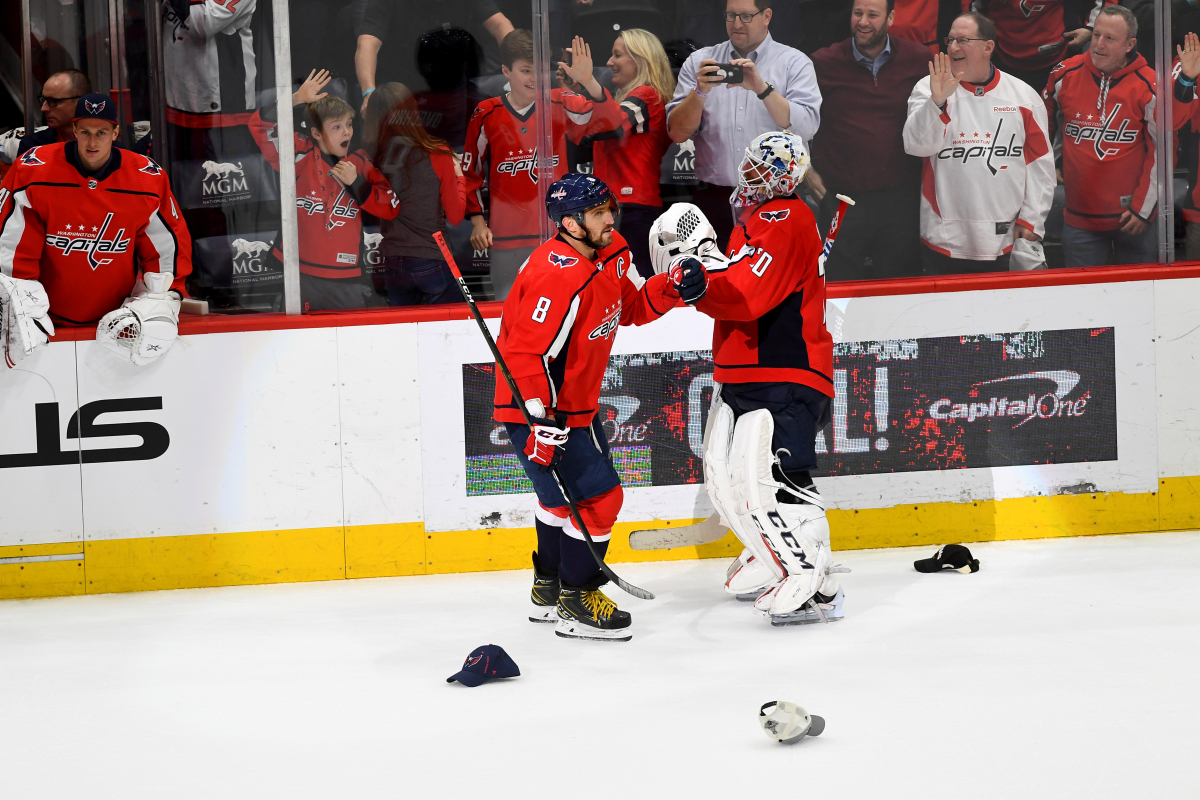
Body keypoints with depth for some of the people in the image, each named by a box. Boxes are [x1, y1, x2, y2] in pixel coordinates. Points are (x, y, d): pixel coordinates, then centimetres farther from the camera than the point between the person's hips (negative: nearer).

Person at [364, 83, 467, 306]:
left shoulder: (371, 159, -6)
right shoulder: (438, 155, -11)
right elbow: (455, 216, -4)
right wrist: (459, 177, 14)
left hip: (392, 265, 3)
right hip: (433, 262, -3)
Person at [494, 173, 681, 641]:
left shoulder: (611, 253, 1)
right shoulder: (558, 276, -28)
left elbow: (632, 307, 13)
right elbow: (529, 354, -29)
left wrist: (669, 290, -7)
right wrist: (542, 423, -31)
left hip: (577, 401, 10)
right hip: (538, 408, -10)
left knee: (565, 494, 23)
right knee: (597, 496, -10)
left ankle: (549, 590, 39)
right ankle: (576, 603, 2)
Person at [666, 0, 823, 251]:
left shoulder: (795, 63, 5)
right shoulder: (698, 62, 10)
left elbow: (806, 128, -9)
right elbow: (678, 133, 3)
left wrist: (762, 88, -20)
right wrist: (700, 92, -14)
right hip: (714, 200, 2)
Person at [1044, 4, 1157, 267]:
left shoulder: (1148, 87, -9)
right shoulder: (1065, 76, -2)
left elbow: (1160, 152, -4)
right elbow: (1044, 128, 17)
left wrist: (1143, 208, -5)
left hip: (1132, 217, -2)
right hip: (1079, 214, 2)